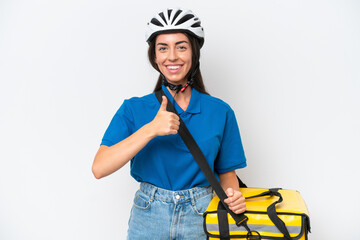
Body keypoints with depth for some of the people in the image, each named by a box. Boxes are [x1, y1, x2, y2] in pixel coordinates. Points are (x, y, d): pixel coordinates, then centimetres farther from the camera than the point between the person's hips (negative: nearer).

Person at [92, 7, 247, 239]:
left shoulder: (220, 112, -2)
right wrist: (151, 129, -25)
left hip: (201, 219, 1)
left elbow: (226, 171, 7)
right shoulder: (134, 109, -4)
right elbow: (99, 168, -16)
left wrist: (233, 194, -15)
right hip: (148, 219, 0)